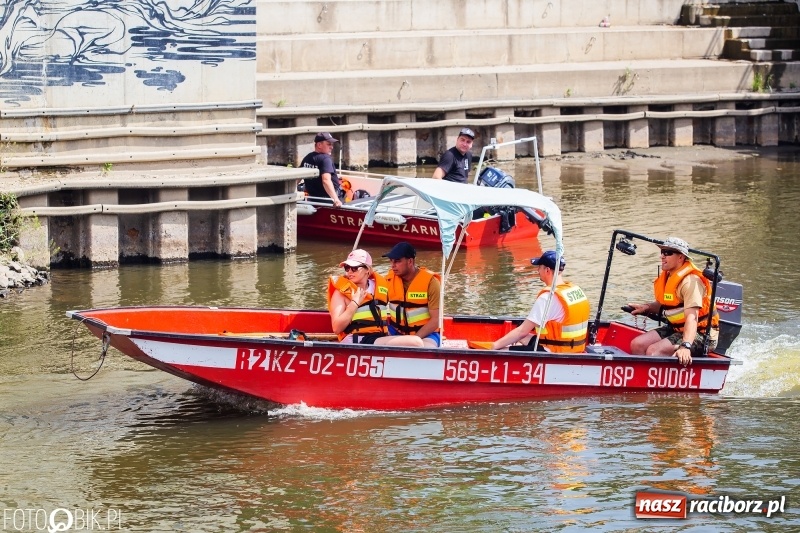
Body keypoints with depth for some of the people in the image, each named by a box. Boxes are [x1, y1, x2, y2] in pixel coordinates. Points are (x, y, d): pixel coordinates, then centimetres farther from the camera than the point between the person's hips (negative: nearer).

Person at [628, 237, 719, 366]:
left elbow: (692, 317, -34)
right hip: (676, 329, 9)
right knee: (637, 345, -6)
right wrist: (647, 307, 0)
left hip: (699, 335, -9)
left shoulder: (690, 281, -22)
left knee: (653, 351, -27)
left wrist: (685, 346, -47)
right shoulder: (667, 277, 7)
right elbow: (663, 305, 22)